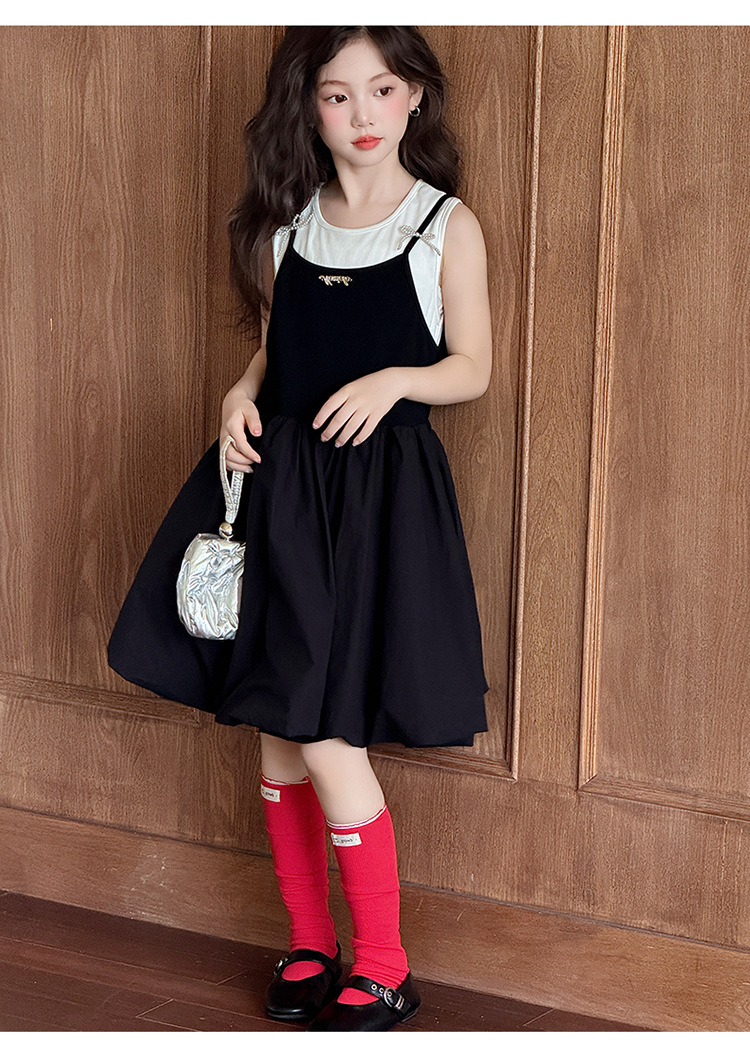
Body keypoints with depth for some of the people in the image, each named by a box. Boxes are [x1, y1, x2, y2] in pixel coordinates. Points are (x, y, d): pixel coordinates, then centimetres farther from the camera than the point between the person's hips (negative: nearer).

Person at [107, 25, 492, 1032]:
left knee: (322, 734, -9)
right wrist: (242, 396, -3)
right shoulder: (285, 224, 10)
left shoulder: (447, 225, -2)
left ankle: (383, 968, 8)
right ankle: (311, 942, 26)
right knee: (275, 728, 8)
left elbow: (472, 368, 1)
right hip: (276, 478, 5)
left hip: (377, 489, -5)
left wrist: (396, 379, -17)